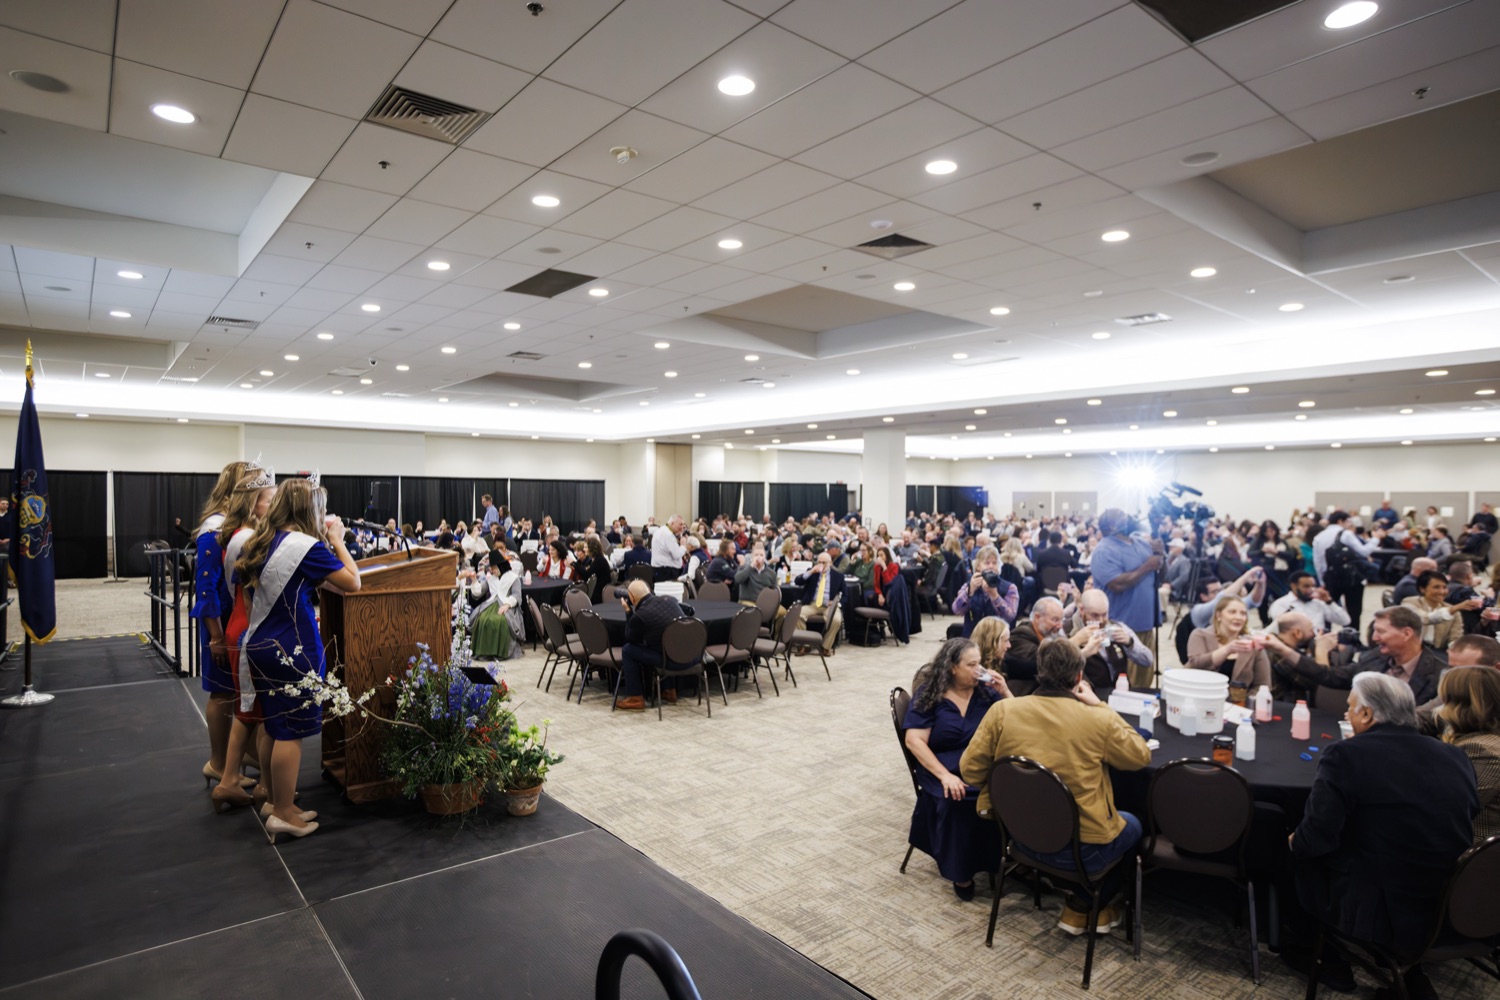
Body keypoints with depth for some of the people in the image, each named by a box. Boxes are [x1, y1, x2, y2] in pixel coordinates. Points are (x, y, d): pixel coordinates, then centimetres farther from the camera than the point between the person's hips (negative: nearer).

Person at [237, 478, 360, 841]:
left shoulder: (263, 542, 6)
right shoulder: (307, 546, -18)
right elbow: (353, 583, -14)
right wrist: (337, 540, -6)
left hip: (260, 645, 8)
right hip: (292, 650, -8)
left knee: (273, 726, 18)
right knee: (291, 732, 1)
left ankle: (273, 798, 30)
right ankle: (284, 814, 9)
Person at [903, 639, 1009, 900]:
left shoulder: (986, 690, 9)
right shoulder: (928, 695, 0)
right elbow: (914, 741, -9)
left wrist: (1005, 693, -5)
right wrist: (944, 775, -20)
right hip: (948, 769, -2)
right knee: (957, 799, -34)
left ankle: (997, 860, -11)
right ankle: (961, 873, -12)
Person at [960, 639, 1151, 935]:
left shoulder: (1002, 711, -13)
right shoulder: (1100, 720, -18)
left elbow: (969, 771, -7)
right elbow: (1141, 757, 2)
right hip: (1082, 850, -4)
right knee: (1132, 825, 30)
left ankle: (1081, 906, 34)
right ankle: (1083, 908, 33)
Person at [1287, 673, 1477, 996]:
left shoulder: (1344, 754, -18)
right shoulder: (1455, 756, 0)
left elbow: (1317, 837, -19)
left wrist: (1296, 842, 3)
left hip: (1376, 917, -6)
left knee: (1304, 855, 17)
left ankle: (1331, 962, 30)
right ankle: (1408, 971, 29)